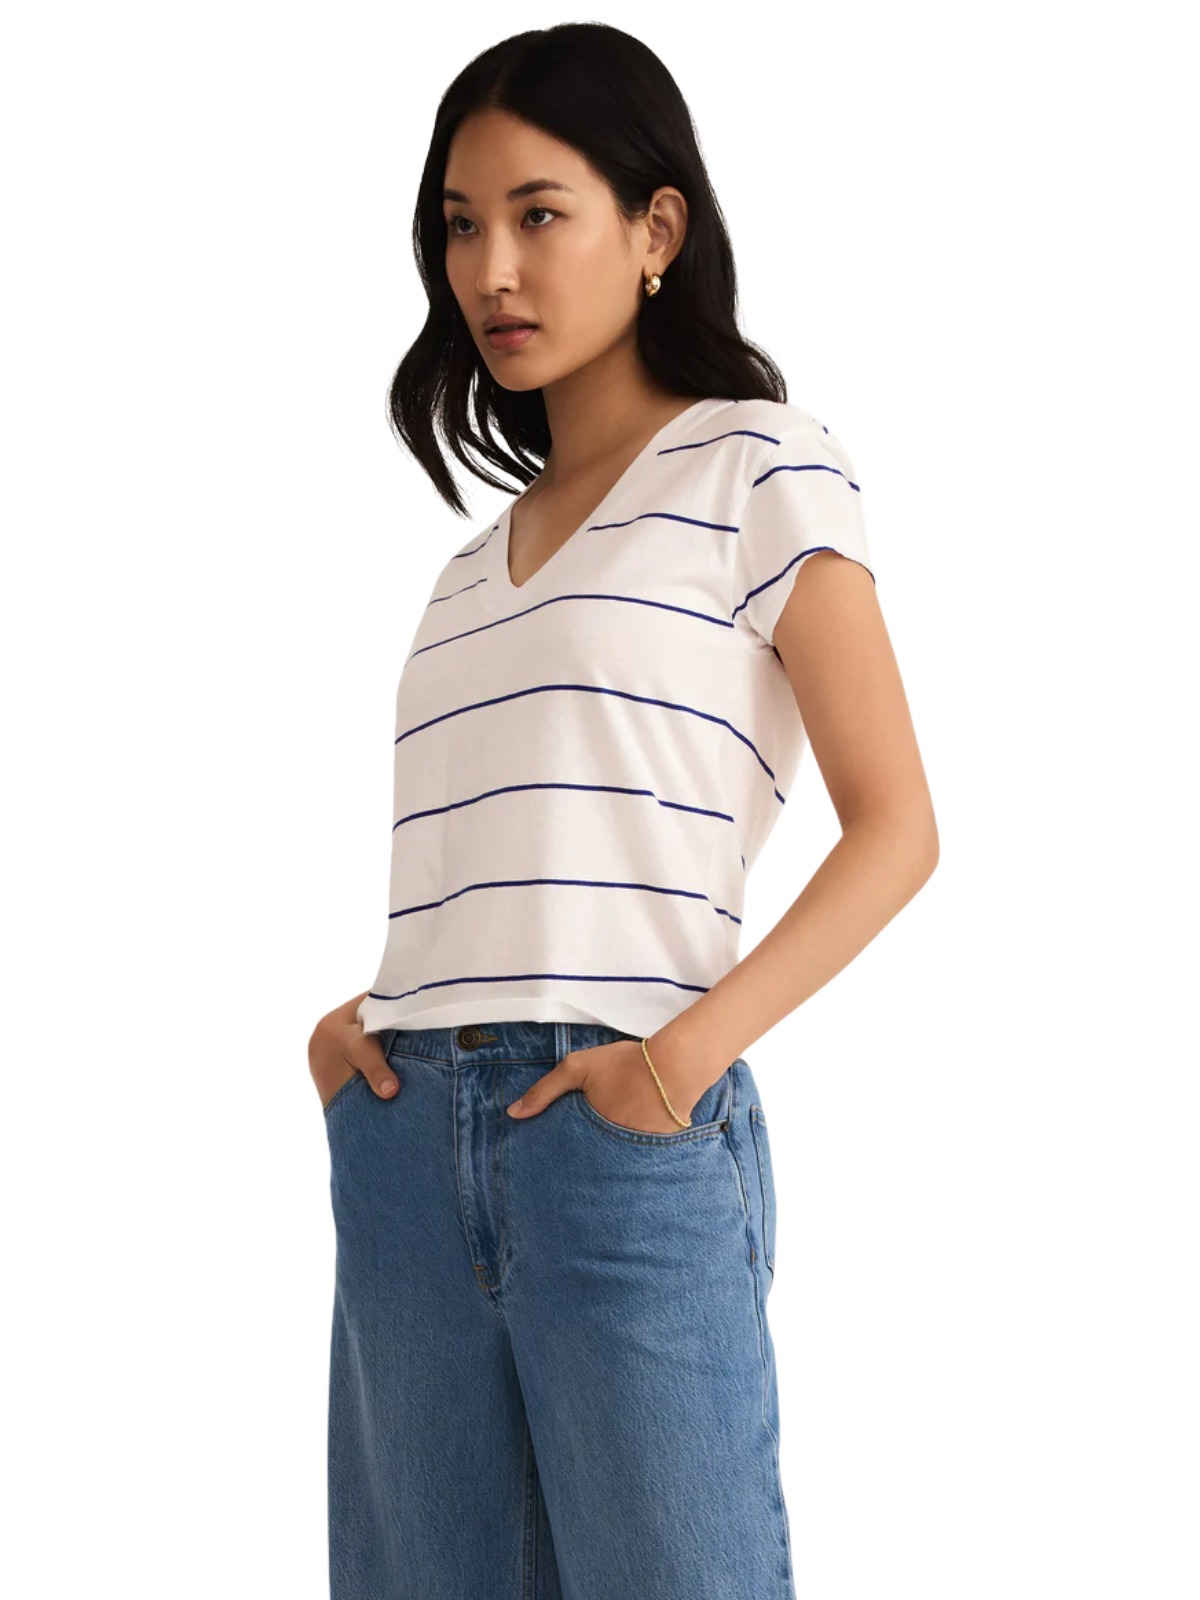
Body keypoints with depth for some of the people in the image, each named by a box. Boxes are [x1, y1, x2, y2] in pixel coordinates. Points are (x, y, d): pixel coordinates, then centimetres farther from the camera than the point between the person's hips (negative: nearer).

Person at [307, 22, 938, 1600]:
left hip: (629, 1129, -6)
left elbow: (895, 825, -5)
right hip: (402, 1134, 6)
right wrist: (348, 1019, 4)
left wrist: (691, 1050, -16)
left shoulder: (761, 466, 2)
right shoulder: (477, 559, 21)